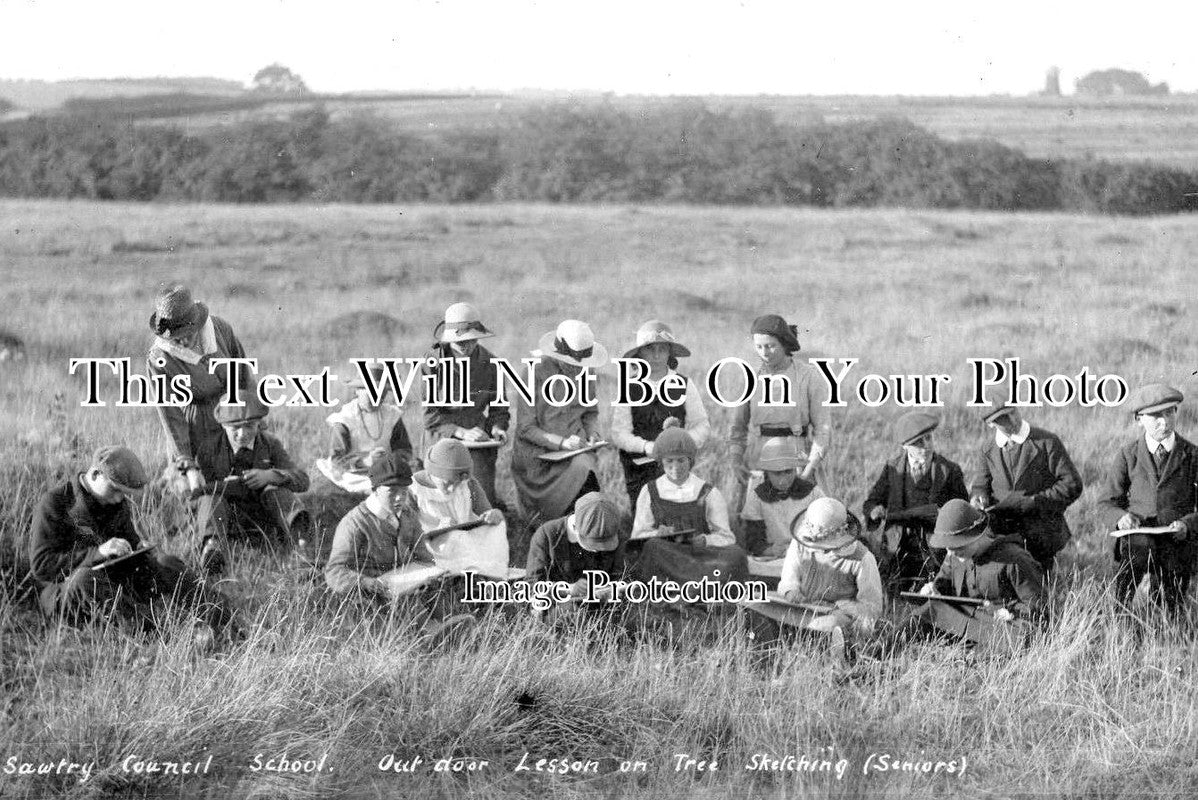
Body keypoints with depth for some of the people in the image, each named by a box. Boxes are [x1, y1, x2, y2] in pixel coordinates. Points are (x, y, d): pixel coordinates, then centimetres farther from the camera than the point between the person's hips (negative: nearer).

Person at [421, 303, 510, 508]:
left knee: (484, 496, -14)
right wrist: (461, 432, -20)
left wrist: (498, 427, -6)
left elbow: (498, 406, 16)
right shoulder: (434, 362, -7)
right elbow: (428, 413, -10)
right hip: (442, 439, -2)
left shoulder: (489, 363, 3)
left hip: (480, 444, 2)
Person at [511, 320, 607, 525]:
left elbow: (591, 412, 22)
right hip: (540, 457, -4)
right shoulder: (537, 373, -10)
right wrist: (562, 442, -20)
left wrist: (592, 434, 1)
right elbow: (526, 428, -10)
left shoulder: (582, 373, 6)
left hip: (576, 449, 4)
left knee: (584, 467, -26)